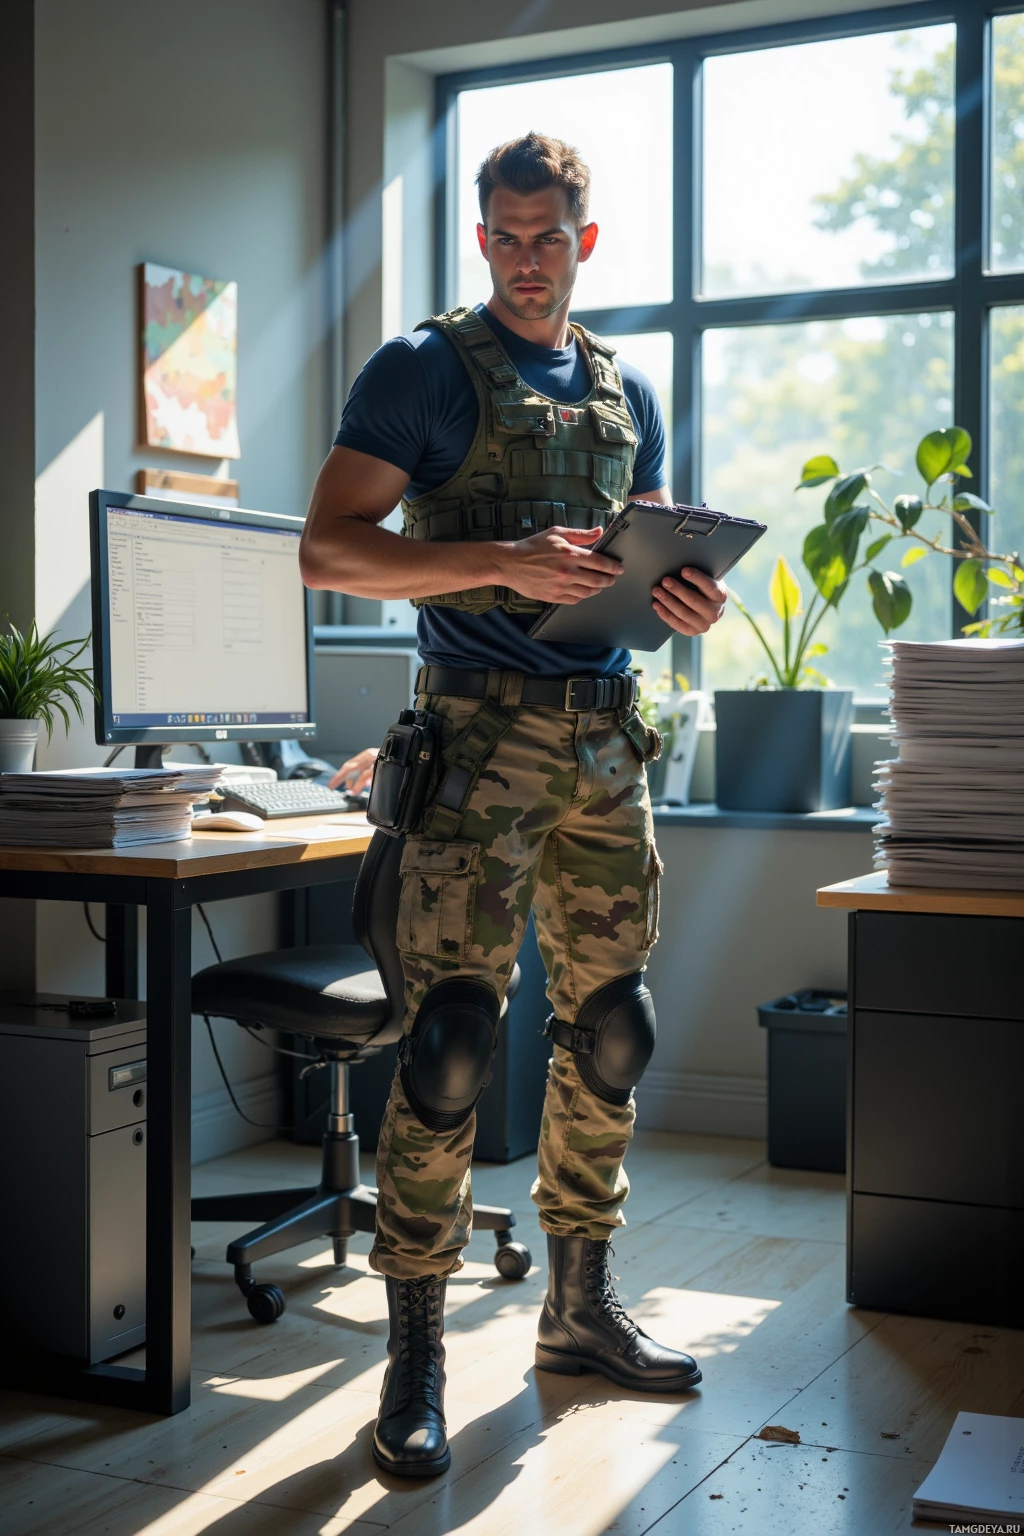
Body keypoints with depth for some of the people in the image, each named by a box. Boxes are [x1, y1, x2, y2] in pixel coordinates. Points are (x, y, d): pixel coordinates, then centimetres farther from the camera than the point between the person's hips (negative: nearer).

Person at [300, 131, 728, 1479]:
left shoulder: (625, 392, 19)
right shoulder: (423, 370, 2)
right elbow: (329, 549, -8)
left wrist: (690, 603, 0)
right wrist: (502, 560, -20)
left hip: (607, 736, 6)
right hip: (482, 733, -6)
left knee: (610, 1032, 9)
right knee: (452, 1041, -11)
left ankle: (581, 1310, 24)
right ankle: (415, 1356, 0)